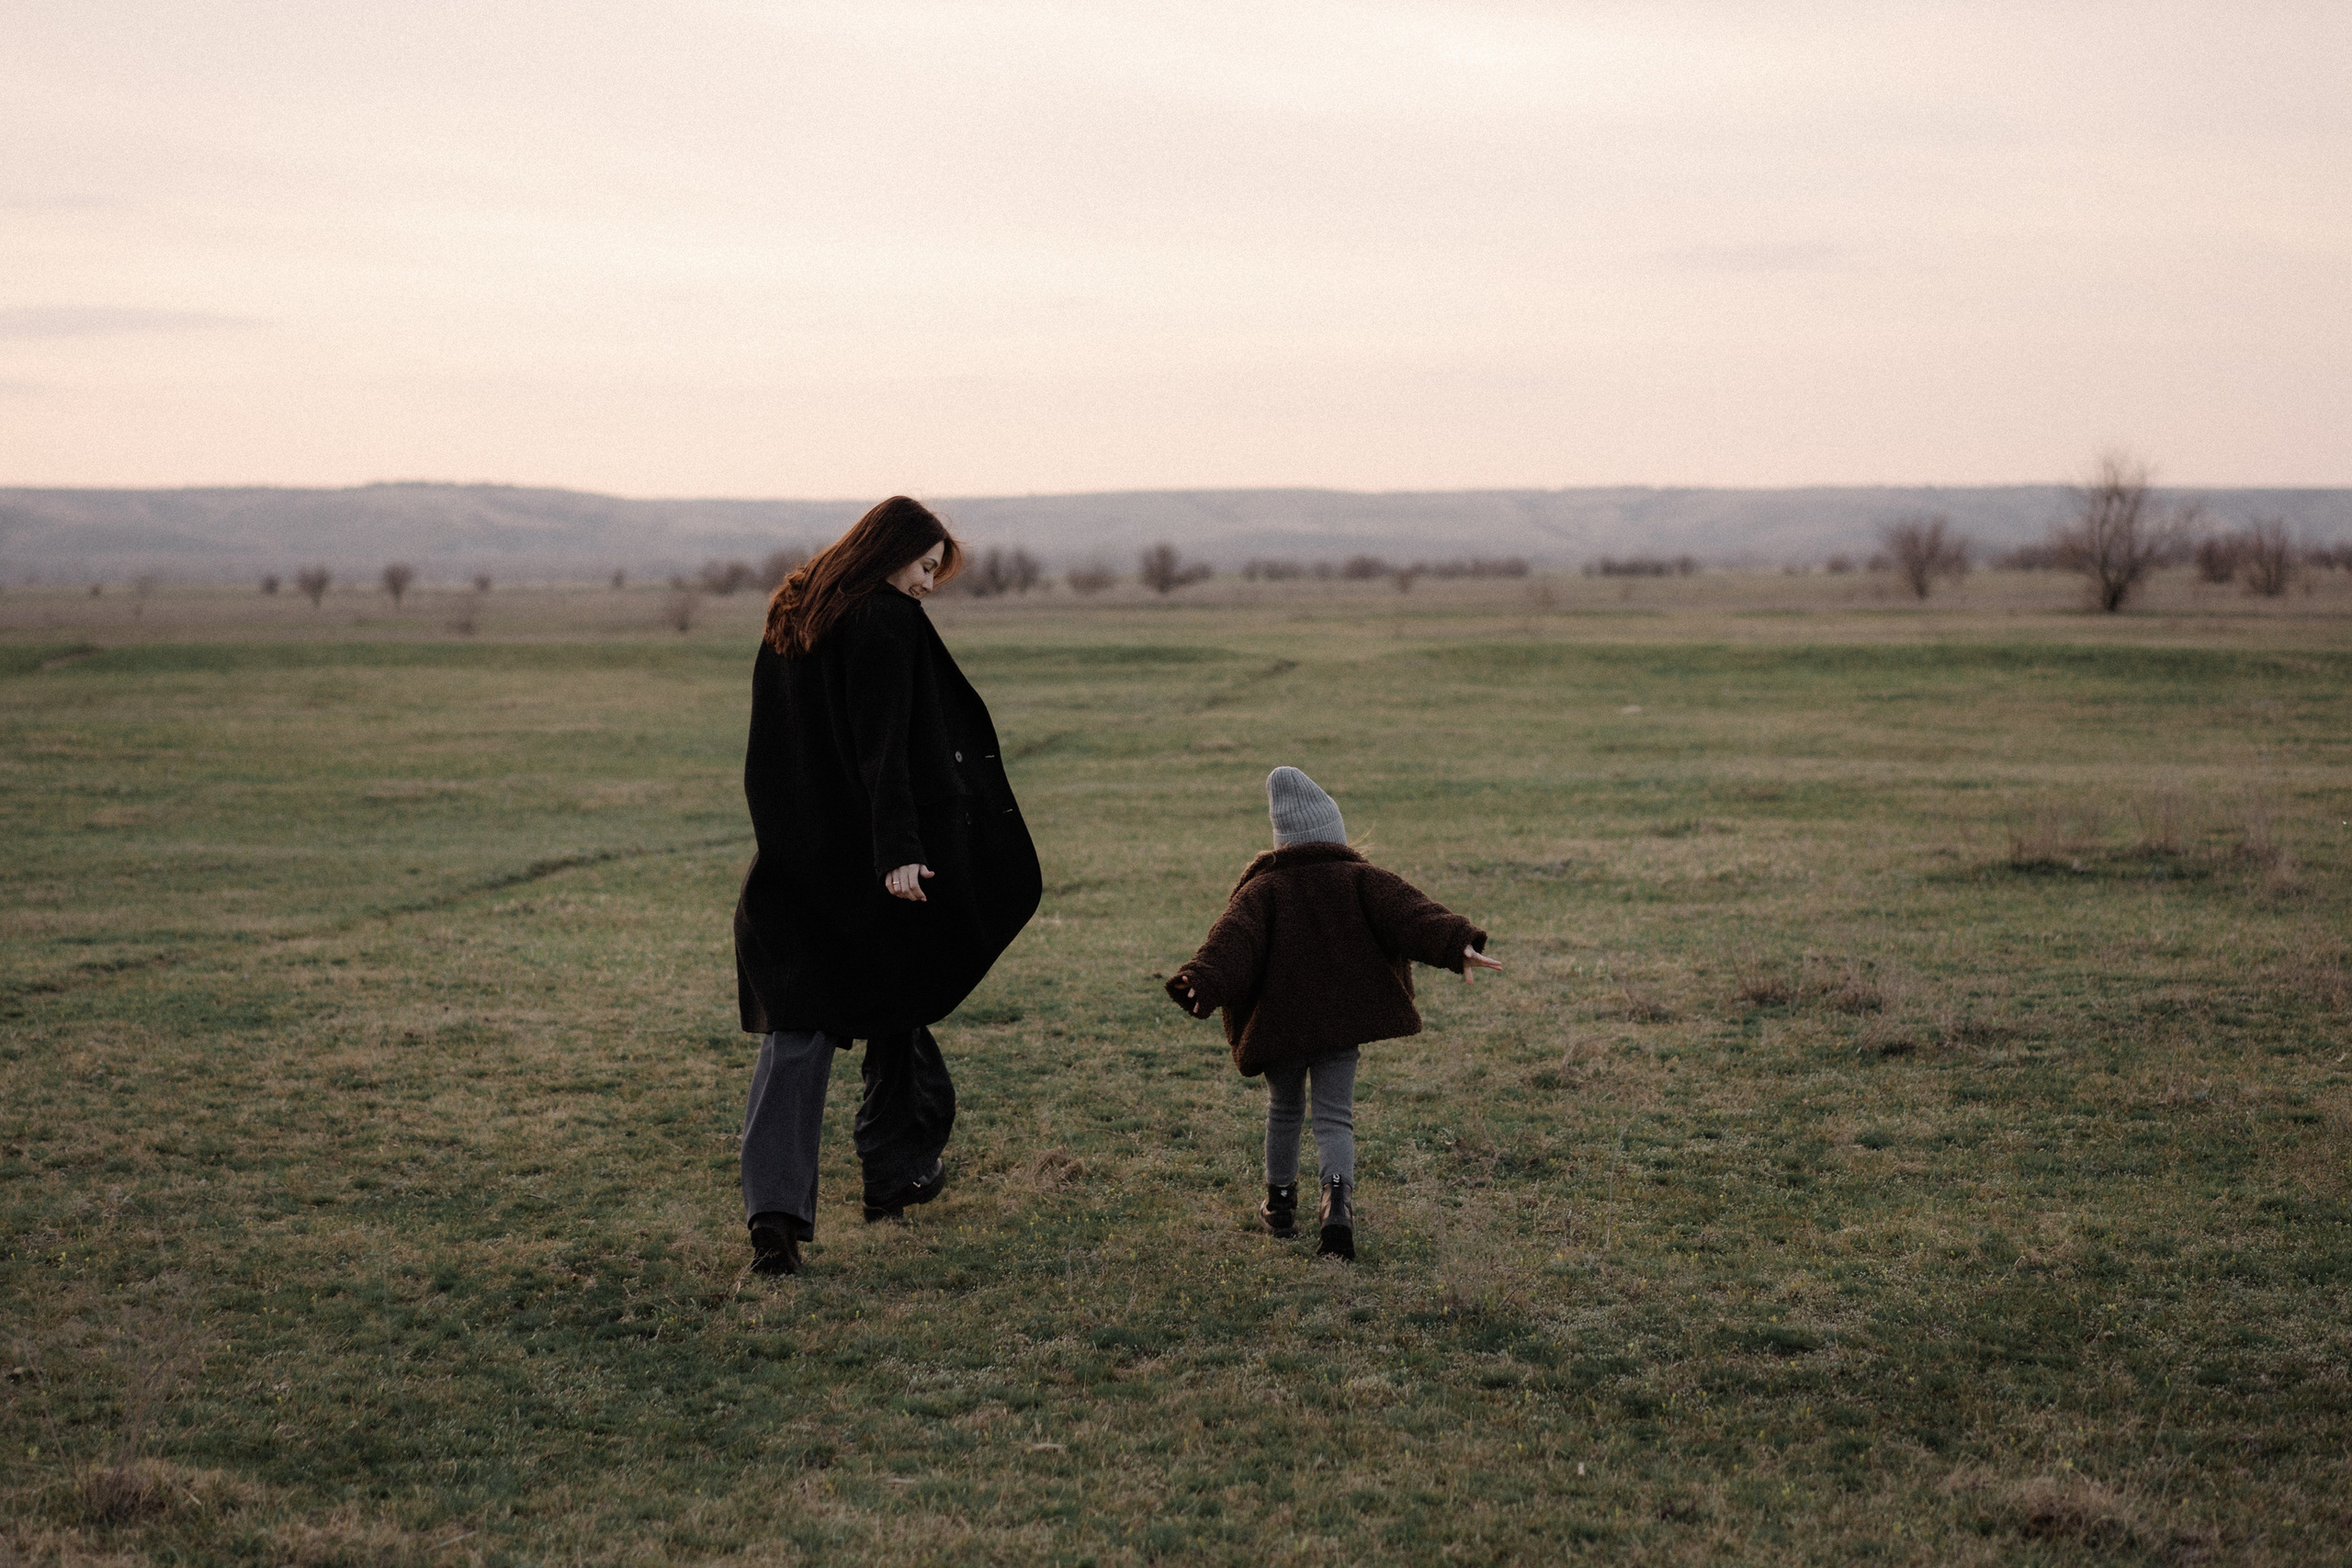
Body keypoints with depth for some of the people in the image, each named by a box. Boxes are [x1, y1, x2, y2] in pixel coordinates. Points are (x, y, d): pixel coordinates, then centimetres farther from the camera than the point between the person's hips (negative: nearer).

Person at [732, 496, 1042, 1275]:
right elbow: (885, 743, -22)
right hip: (868, 858, -5)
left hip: (793, 861, 6)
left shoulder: (789, 620, 11)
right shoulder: (888, 622, -11)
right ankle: (896, 1172, 27)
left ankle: (775, 1210, -12)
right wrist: (897, 850, -28)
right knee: (895, 1009, 15)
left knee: (794, 1034, 2)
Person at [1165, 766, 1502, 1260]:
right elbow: (1408, 911, -13)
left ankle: (1280, 1203, 33)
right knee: (1334, 1117, 0)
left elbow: (1233, 938, -16)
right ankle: (1338, 1202, -26)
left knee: (1284, 1109, 22)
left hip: (1279, 1023, 1)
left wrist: (1203, 983, -30)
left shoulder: (1263, 887, 1)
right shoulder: (1360, 878, 3)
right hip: (1343, 1020, 0)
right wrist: (1457, 944, -26)